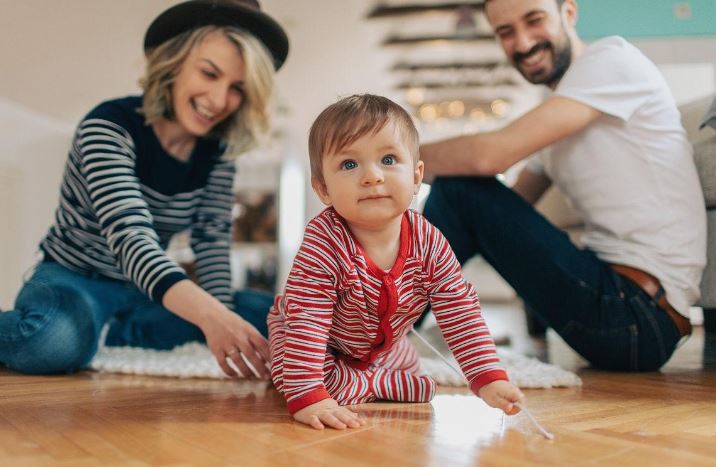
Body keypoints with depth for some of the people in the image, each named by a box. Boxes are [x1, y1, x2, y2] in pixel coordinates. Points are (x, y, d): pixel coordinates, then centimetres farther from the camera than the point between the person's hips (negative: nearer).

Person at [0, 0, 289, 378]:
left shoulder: (216, 150, -6)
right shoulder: (110, 126, -23)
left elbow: (213, 241, -7)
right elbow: (130, 236, -37)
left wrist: (223, 324, -23)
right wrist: (210, 314, -53)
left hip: (147, 294, 6)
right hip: (75, 280, -6)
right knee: (58, 339, -40)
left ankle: (119, 335, -4)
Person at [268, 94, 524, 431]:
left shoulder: (429, 242, -25)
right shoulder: (323, 243, -39)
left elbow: (461, 313, -20)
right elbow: (306, 323, -40)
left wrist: (490, 379, -27)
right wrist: (308, 397, -47)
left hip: (384, 346, 5)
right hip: (323, 348, -5)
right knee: (331, 385, -29)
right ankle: (382, 385, -1)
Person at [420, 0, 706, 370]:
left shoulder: (610, 57, -9)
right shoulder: (559, 112, 18)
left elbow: (491, 155, -19)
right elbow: (510, 207, 17)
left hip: (638, 318, -9)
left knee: (459, 190, -14)